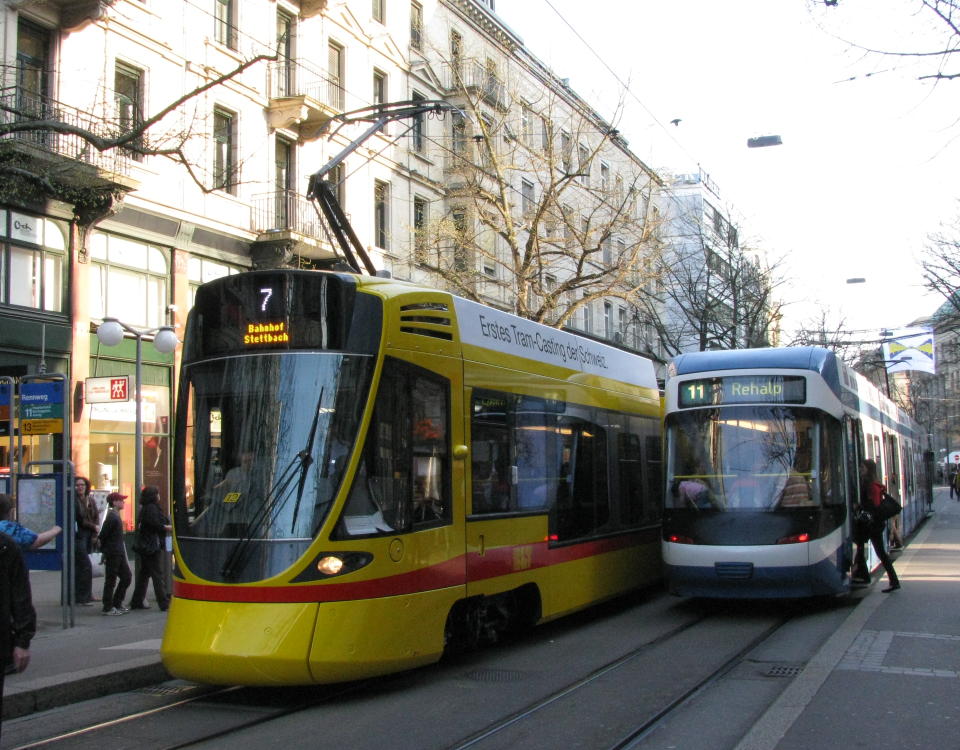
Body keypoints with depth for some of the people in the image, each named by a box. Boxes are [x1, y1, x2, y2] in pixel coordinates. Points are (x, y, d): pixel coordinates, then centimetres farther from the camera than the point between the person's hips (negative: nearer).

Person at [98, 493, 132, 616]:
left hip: (119, 554, 10)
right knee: (111, 580, -2)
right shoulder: (112, 517, -16)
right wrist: (104, 550, -11)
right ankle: (108, 608, 5)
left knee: (126, 577, 12)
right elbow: (103, 535, -18)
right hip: (112, 554, -10)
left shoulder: (116, 516, 15)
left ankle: (117, 604, 20)